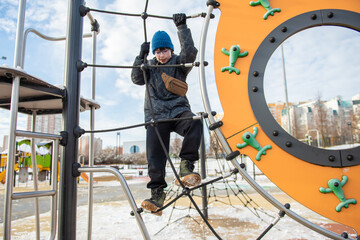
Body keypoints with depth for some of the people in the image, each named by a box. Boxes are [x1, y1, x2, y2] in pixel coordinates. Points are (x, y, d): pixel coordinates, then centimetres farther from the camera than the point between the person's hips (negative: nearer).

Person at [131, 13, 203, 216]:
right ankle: (157, 193, -3)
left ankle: (186, 166, -27)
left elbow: (190, 52, -9)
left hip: (178, 110, -2)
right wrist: (141, 57, -2)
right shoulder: (150, 66, 19)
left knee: (195, 124, -36)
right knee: (155, 156, -9)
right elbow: (137, 79, 6)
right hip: (156, 115, 2)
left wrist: (182, 27, -8)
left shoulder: (179, 63, 10)